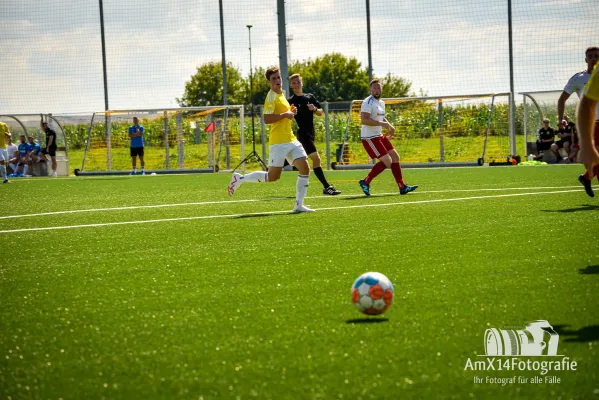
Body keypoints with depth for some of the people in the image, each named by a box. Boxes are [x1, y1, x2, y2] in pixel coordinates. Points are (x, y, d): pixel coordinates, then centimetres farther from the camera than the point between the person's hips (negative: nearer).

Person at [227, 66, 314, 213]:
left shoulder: (281, 95, 16)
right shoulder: (271, 96, -11)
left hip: (291, 140, 8)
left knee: (305, 169, -5)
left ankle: (299, 205, -1)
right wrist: (286, 114, -18)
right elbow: (267, 119, -22)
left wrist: (291, 112, 9)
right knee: (272, 177, -5)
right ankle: (239, 179, 12)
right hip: (278, 143, -8)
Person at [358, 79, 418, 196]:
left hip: (379, 136, 10)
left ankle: (402, 187, 15)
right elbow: (364, 120, -25)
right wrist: (381, 123, -26)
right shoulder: (368, 102, -15)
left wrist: (389, 126, 12)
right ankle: (365, 182, -1)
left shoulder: (381, 102, 15)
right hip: (369, 138, -10)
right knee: (387, 161, -13)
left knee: (395, 157, 9)